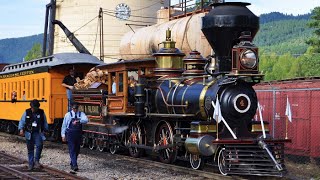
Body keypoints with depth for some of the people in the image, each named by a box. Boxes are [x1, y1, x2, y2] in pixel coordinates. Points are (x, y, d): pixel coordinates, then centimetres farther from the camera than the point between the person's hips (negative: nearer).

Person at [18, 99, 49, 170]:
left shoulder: (41, 112, 1)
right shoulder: (27, 112, -1)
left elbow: (45, 122, 11)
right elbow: (22, 121, -1)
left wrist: (45, 130, 11)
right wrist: (21, 129, -15)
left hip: (38, 133, -1)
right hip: (29, 133, 1)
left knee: (39, 145, -22)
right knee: (30, 149, 6)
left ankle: (36, 160, -6)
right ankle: (31, 164, 15)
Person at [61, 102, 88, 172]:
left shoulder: (81, 114, 4)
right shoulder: (68, 115, 2)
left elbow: (86, 120, -16)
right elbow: (64, 125, 6)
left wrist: (78, 121, -33)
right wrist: (63, 135, 2)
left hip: (78, 134, 3)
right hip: (70, 134, -3)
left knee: (77, 150, 9)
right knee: (72, 150, -10)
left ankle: (72, 164, 24)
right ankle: (75, 165, -17)